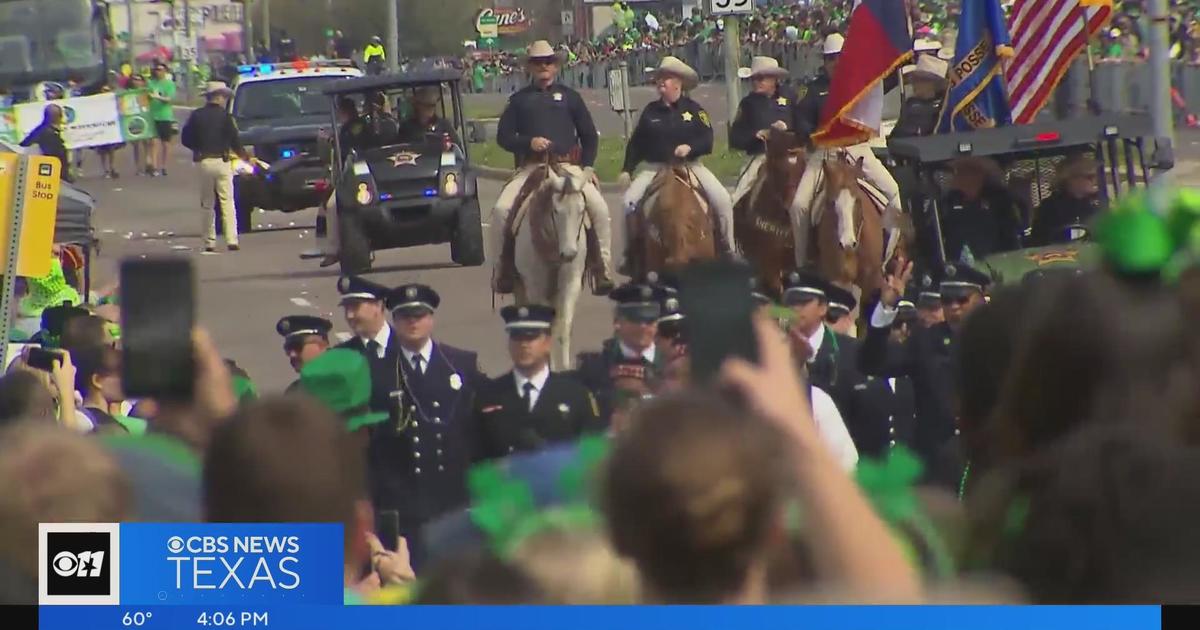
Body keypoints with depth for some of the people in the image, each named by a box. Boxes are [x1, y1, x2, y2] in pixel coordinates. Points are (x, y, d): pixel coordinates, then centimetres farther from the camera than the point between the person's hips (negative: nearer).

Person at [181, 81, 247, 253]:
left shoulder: (196, 116, 4)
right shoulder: (224, 116, -5)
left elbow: (186, 140, 5)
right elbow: (234, 139, -5)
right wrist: (244, 155, 10)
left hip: (203, 162, 2)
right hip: (221, 160, -2)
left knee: (207, 204, 9)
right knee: (227, 202, 0)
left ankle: (210, 242, 7)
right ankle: (232, 240, -11)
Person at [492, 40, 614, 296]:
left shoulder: (569, 97, 15)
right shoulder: (520, 100, 15)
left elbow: (589, 135, 16)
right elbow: (503, 136, 11)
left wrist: (587, 166, 2)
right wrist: (529, 142, -8)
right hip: (530, 168, 0)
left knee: (600, 209, -21)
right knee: (501, 210, -22)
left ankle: (603, 269, -11)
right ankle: (505, 266, -5)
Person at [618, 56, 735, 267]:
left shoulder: (694, 109, 3)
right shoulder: (651, 111, 8)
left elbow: (707, 141, -4)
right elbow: (636, 143, 11)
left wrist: (690, 147, -22)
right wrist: (626, 170, 3)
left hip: (690, 165, -1)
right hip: (655, 167, 1)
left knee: (722, 199, -20)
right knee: (630, 200, -20)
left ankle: (726, 249, -4)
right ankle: (630, 251, -5)